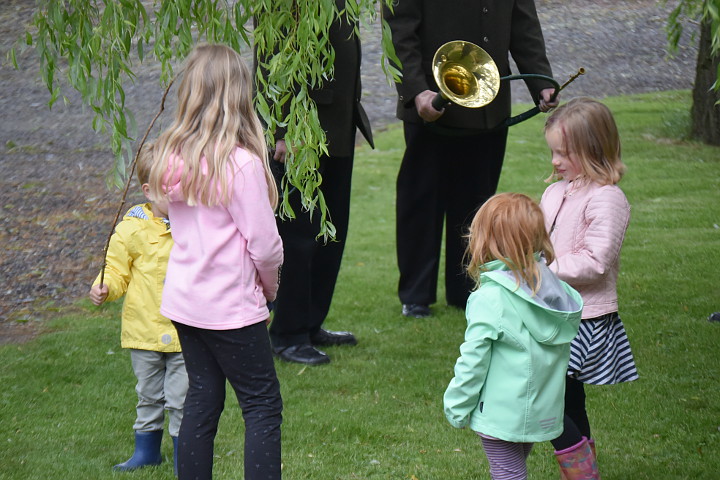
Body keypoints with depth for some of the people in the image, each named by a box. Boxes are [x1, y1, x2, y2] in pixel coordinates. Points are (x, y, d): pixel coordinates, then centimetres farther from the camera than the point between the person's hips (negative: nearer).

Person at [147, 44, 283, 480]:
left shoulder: (173, 156, 0)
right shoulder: (241, 163, -19)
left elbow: (186, 225, 8)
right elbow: (264, 243, -17)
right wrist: (270, 285, 4)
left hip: (185, 301, 7)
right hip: (232, 305, -7)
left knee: (202, 399, 15)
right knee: (263, 405, 3)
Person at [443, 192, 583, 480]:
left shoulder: (492, 298, -20)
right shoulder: (554, 289, -2)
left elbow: (474, 360, -17)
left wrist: (457, 406, -6)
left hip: (501, 413, -7)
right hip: (543, 412, 7)